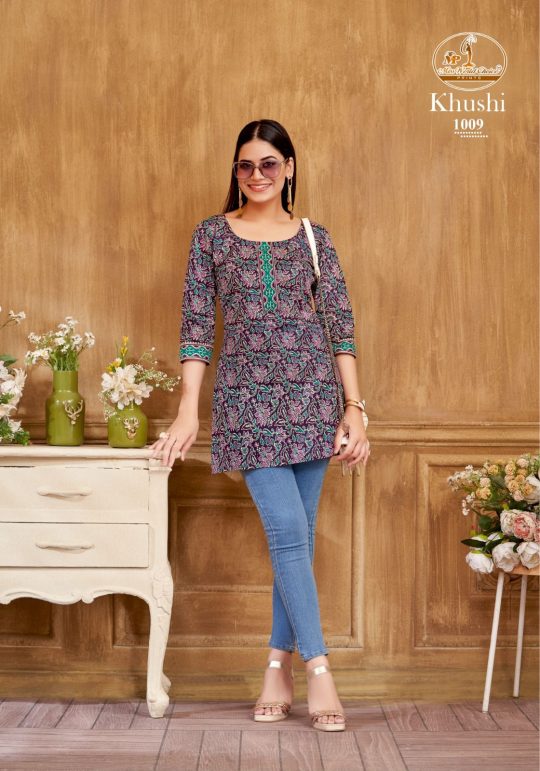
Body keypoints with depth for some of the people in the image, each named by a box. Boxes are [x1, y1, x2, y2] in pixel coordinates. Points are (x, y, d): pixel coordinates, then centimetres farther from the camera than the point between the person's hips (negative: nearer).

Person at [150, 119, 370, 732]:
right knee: (288, 530, -10)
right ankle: (317, 668, -2)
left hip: (311, 392, 2)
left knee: (297, 535, 4)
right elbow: (197, 325, 3)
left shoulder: (314, 237, 10)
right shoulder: (212, 234, 7)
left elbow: (341, 324, 6)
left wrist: (354, 408, -1)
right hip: (247, 394, -2)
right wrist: (187, 412, -3)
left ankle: (279, 668, 15)